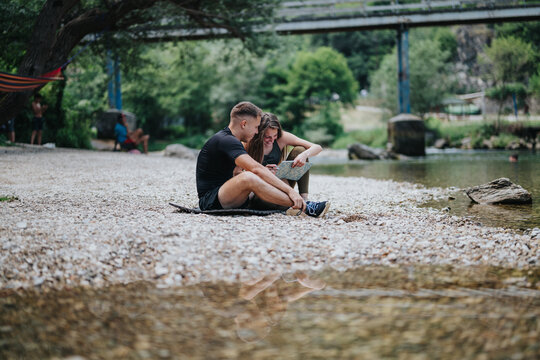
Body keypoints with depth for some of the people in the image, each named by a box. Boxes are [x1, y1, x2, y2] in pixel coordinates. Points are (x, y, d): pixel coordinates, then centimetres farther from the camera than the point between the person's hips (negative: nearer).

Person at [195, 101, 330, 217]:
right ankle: (304, 207, -32)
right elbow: (256, 169, -28)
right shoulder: (226, 141, -15)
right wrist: (290, 190, -30)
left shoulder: (228, 139, 18)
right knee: (248, 178, -33)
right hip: (210, 200, -11)